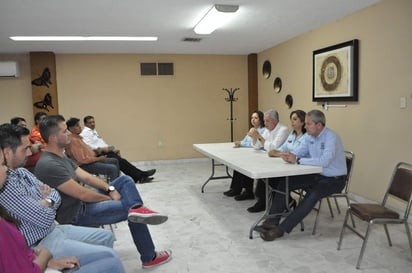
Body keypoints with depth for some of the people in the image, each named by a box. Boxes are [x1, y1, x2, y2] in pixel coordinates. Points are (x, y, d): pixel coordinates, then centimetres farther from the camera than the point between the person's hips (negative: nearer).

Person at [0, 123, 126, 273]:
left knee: (106, 236, 17)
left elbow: (55, 195, 10)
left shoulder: (21, 171, 5)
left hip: (54, 230, 10)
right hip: (41, 245, -10)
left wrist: (46, 201, -13)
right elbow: (45, 218, -25)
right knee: (110, 257, -18)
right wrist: (47, 202, -3)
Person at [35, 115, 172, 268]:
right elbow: (82, 195, -25)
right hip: (77, 214, -10)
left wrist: (110, 189, -7)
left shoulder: (60, 157, 6)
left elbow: (85, 177, 7)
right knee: (136, 217, -5)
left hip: (82, 202, 10)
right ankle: (149, 258, 11)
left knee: (125, 180, 4)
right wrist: (110, 198, -10)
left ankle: (137, 209, -23)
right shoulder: (49, 165, -26)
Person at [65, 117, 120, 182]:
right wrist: (98, 159, -16)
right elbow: (83, 159, -24)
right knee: (112, 168, -24)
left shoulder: (77, 137, 12)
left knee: (115, 161, 18)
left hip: (90, 160, 11)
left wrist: (95, 151, 6)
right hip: (85, 165, -11)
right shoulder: (73, 140, -19)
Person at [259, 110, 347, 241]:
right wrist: (289, 156, -18)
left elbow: (324, 161, -36)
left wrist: (297, 160, -32)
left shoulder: (331, 138, -23)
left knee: (312, 195, -35)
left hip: (334, 179, -7)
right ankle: (272, 221, -7)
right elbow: (299, 152, 8)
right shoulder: (310, 136, 3)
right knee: (284, 183, -9)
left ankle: (281, 229, -30)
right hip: (316, 175, 8)